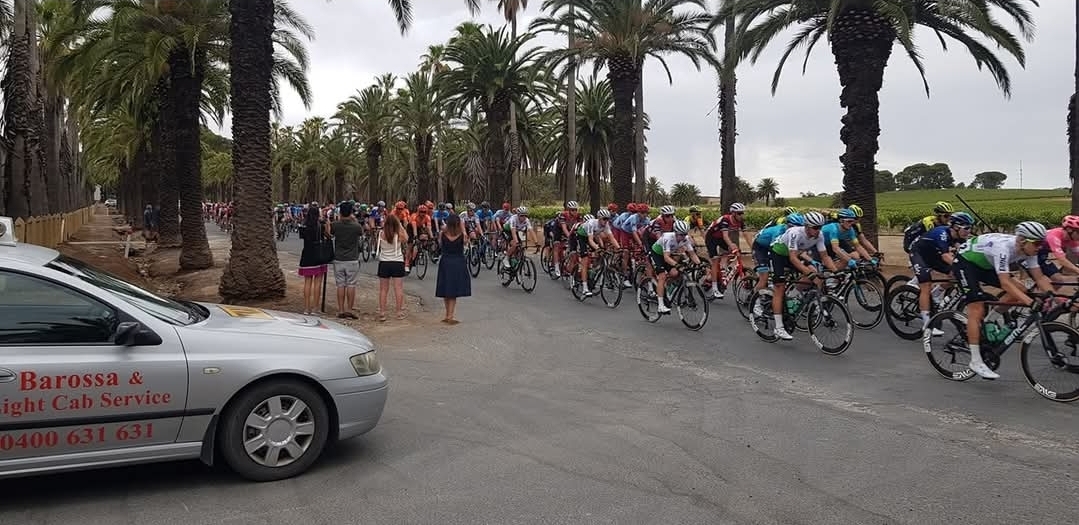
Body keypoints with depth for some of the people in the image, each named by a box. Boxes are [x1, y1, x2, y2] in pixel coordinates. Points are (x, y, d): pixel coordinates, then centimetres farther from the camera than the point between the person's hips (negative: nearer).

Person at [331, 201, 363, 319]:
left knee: (340, 285, 7)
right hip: (352, 260, -2)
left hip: (338, 260, 2)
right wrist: (355, 220, 20)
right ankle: (349, 310, 5)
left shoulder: (335, 225, -7)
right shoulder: (356, 226, -10)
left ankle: (341, 311, 9)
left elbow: (331, 231, 15)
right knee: (351, 285, 4)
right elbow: (362, 232, 12)